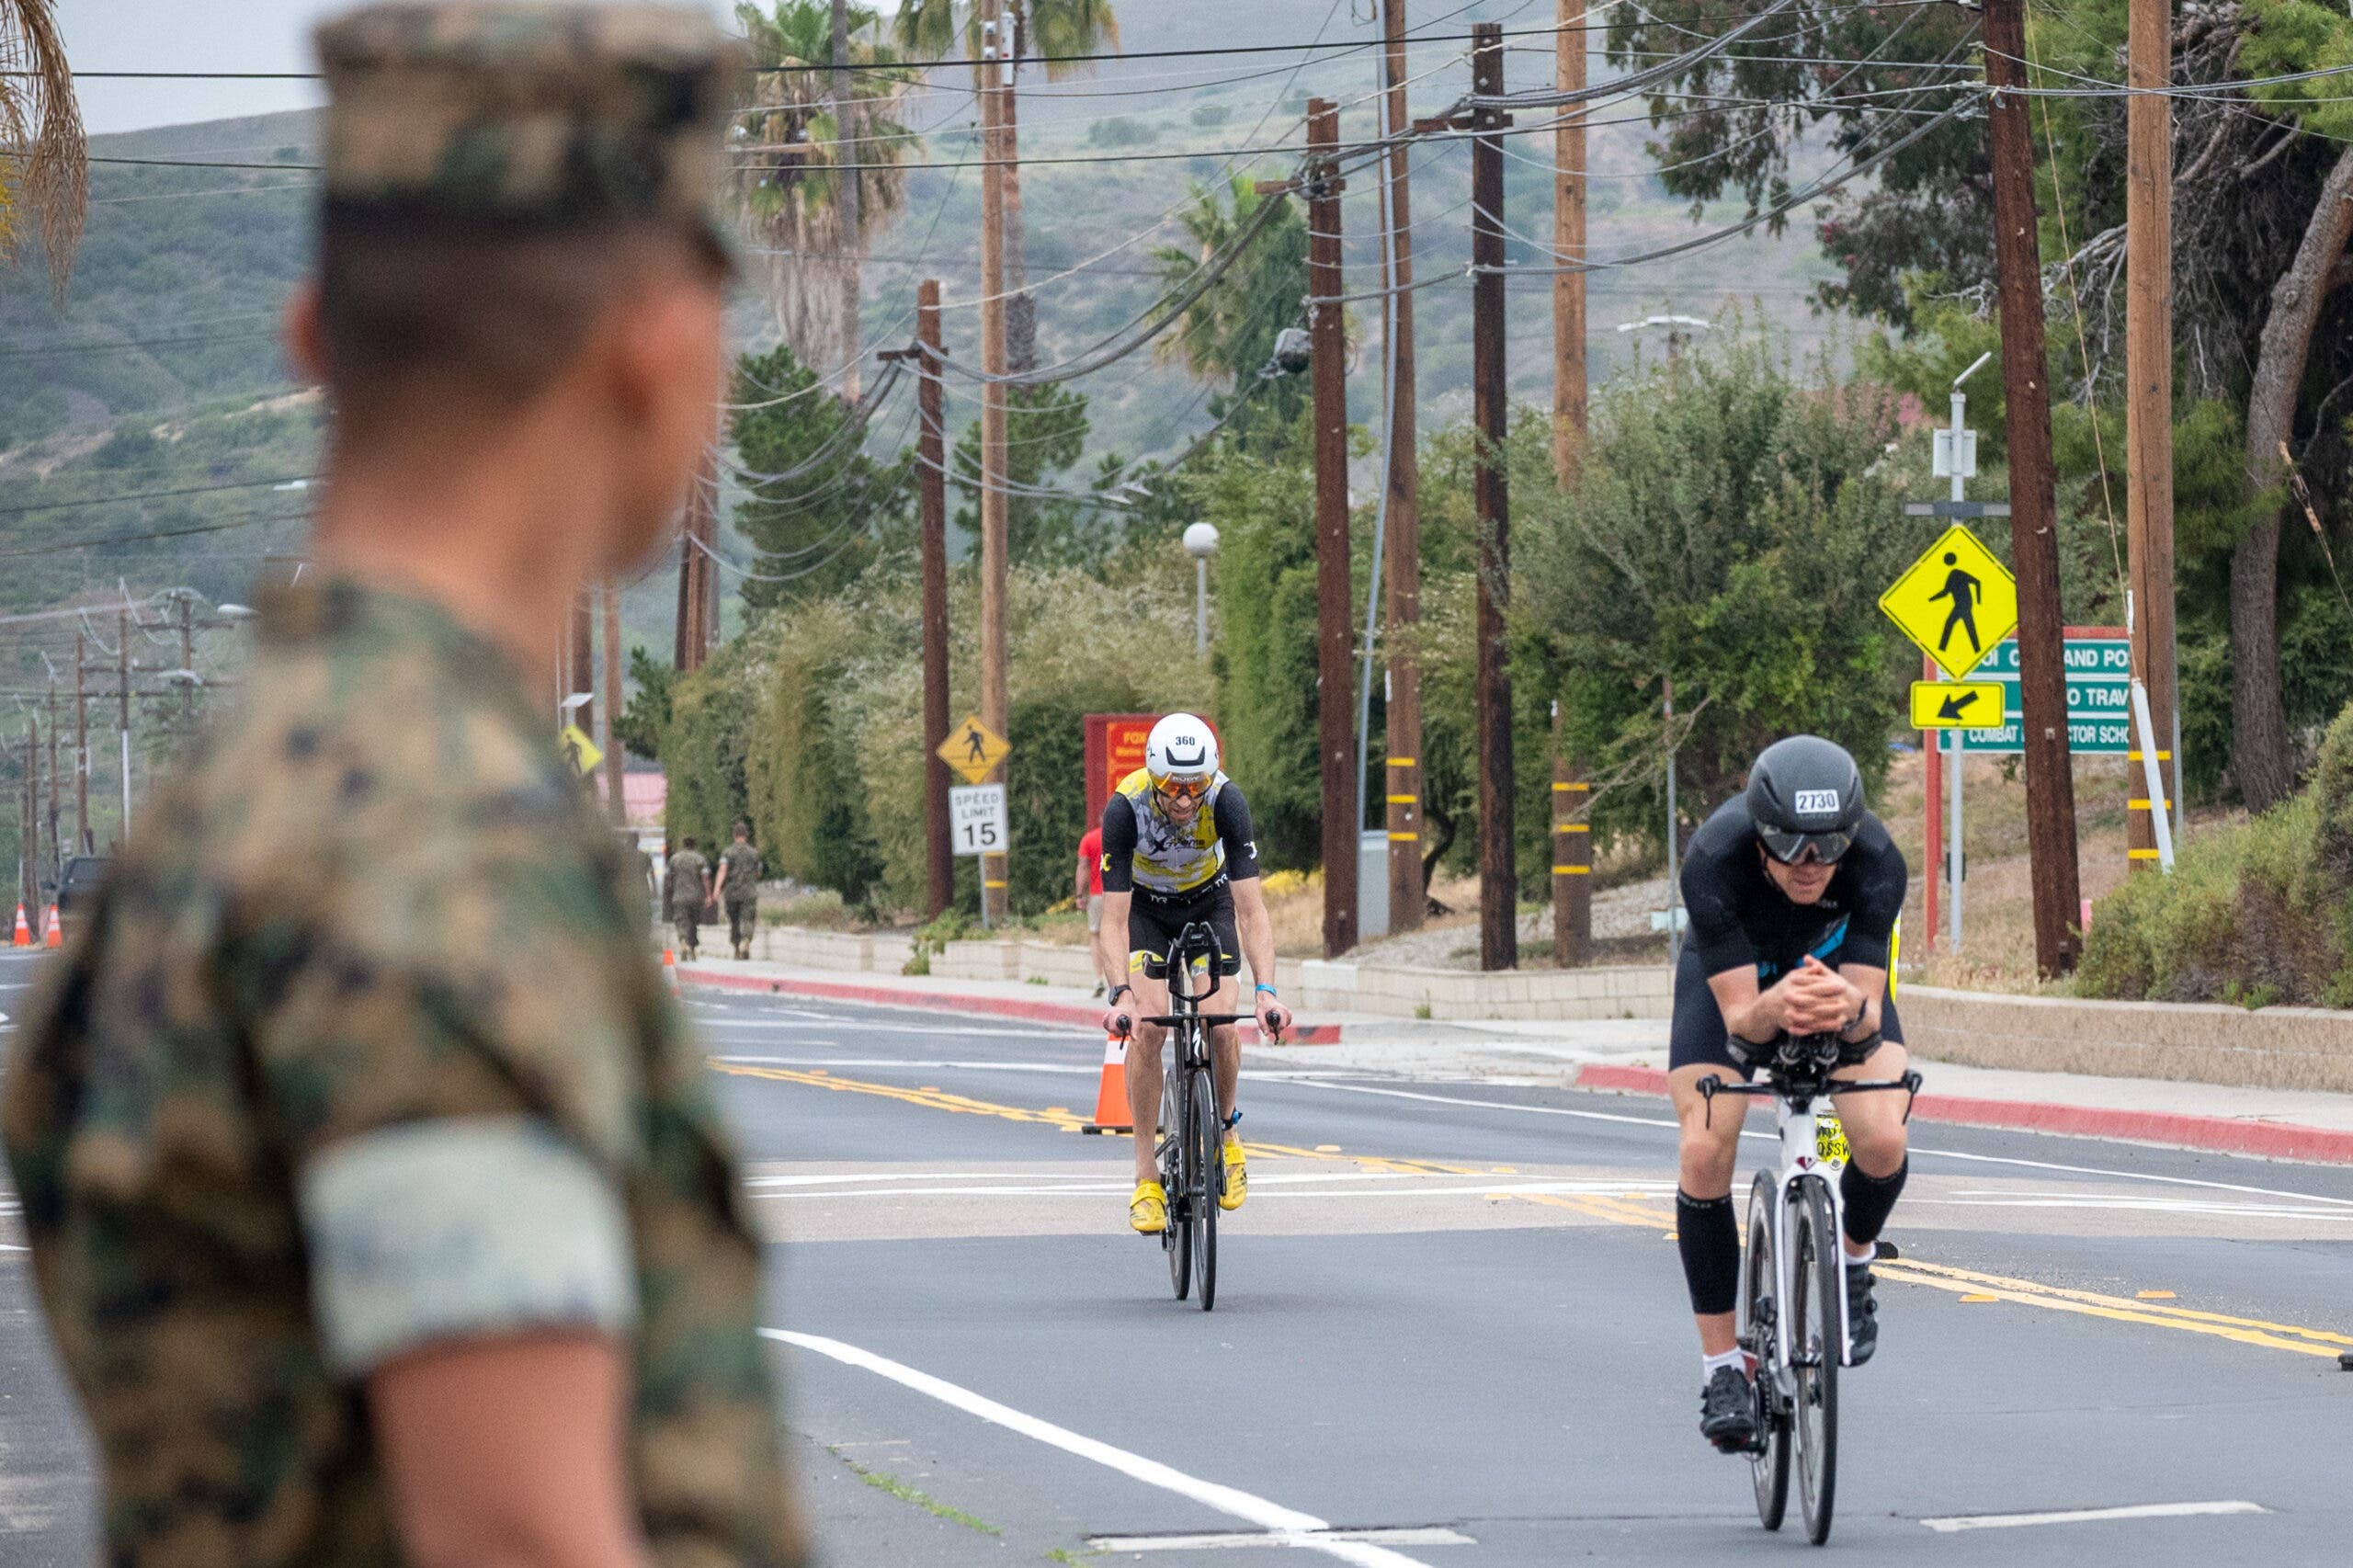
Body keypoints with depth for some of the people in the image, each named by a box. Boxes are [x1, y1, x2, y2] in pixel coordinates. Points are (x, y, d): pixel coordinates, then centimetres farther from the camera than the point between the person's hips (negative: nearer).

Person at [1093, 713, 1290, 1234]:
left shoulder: (1226, 800, -33)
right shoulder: (1126, 807, -34)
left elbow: (1251, 908, -33)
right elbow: (1114, 919, -34)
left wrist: (1265, 991, -45)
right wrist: (1120, 995, -49)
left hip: (1209, 902, 1)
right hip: (1146, 905, -1)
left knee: (1219, 1025, -16)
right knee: (1148, 1024, -19)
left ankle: (1226, 1131, 14)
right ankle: (1146, 1177, -12)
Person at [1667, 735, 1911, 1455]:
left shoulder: (1877, 860, -36)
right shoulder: (1714, 860, -39)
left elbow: (1870, 1011, -36)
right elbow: (1739, 1015, -39)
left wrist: (1848, 1009, -60)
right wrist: (1777, 1007, -61)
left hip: (1838, 963, 1)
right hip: (1732, 972, 0)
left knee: (1883, 1143, -22)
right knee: (1705, 1154, -19)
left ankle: (1853, 1261, 13)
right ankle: (1721, 1365, -4)